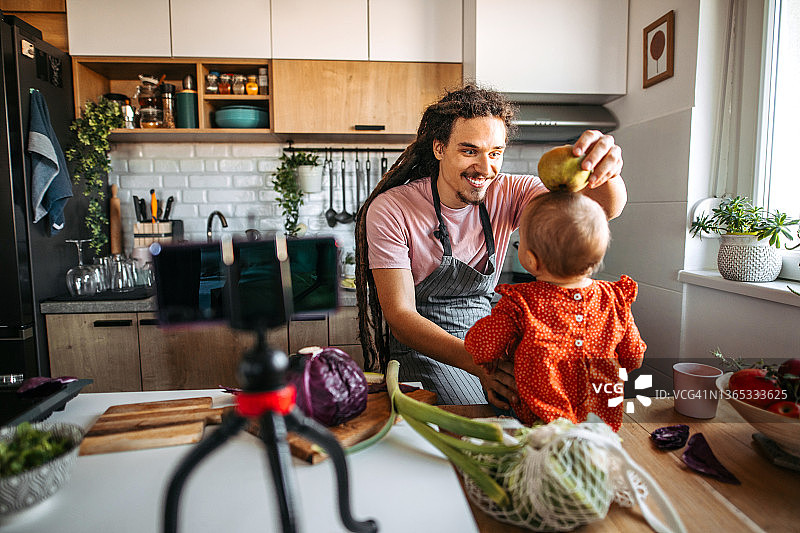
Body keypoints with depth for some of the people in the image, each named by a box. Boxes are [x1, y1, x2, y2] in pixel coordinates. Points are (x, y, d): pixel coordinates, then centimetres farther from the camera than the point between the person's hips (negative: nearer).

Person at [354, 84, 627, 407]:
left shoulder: (507, 194, -5)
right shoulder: (390, 210, -16)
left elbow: (603, 206, -18)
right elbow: (400, 315, -21)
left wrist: (606, 174, -45)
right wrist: (478, 363, -36)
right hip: (422, 349, -4)